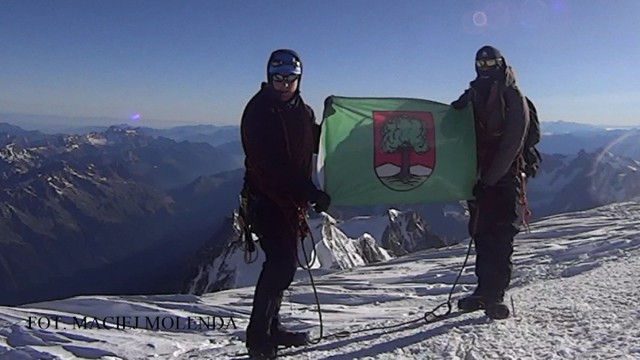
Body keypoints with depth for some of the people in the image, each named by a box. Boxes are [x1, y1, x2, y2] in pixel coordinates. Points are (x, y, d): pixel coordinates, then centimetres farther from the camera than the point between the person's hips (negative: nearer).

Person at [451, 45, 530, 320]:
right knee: (481, 234, 9)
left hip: (503, 180, -5)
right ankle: (486, 289, 20)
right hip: (480, 179, 5)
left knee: (500, 237, -6)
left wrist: (490, 178, -19)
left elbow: (511, 144, -12)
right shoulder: (472, 96, 12)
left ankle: (494, 295, -1)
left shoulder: (513, 98, -3)